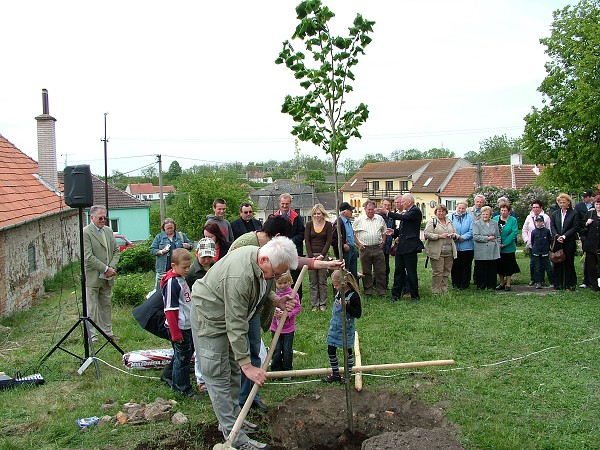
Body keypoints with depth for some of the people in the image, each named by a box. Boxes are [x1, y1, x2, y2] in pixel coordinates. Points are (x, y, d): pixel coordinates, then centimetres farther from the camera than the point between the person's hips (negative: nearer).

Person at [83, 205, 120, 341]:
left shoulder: (108, 231, 11)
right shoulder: (86, 232, -12)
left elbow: (116, 250, 13)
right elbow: (88, 257, -18)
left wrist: (112, 267, -4)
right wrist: (105, 269, -16)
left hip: (107, 277, 7)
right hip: (92, 277, -7)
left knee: (107, 305, 14)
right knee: (92, 307, 0)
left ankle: (107, 331, 24)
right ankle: (92, 335, 8)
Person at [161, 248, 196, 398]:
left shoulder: (181, 279, 10)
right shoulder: (171, 282, -18)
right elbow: (170, 309, -20)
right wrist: (175, 333, -20)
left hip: (188, 326, 9)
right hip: (179, 328, -9)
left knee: (188, 352, 17)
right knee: (182, 357, 2)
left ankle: (175, 382, 31)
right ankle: (184, 389, 15)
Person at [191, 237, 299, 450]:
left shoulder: (258, 254, -10)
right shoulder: (240, 277, -38)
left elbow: (260, 286, 14)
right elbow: (235, 326, -34)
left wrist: (276, 299, -3)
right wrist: (247, 365, -31)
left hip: (230, 314, 10)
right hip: (210, 318, -10)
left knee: (233, 371, 18)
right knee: (218, 377, -5)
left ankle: (233, 417, 32)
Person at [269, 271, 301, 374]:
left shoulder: (293, 294, -12)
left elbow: (298, 307, -8)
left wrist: (287, 313, -21)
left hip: (289, 328, -1)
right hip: (275, 327, 2)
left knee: (287, 351, 6)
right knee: (276, 350, 9)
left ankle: (287, 371, 22)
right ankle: (275, 370, 25)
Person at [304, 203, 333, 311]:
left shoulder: (328, 225, 1)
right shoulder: (309, 225, 4)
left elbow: (328, 241, -1)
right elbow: (307, 241, 1)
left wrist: (321, 255, -10)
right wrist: (311, 257, -7)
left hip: (323, 255, -1)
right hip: (311, 255, 1)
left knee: (322, 281, 1)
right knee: (313, 282, 3)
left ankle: (323, 304, 10)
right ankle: (314, 304, 8)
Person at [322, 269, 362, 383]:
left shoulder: (353, 296, -20)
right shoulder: (338, 293, 3)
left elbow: (358, 314, -21)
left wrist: (346, 305, -31)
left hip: (346, 330, -7)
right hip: (334, 328, 7)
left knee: (347, 351, 8)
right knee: (331, 351, 9)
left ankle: (348, 374, 24)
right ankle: (335, 374, 24)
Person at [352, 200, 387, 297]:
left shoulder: (379, 219, 9)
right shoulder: (359, 220, 0)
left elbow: (384, 231, 19)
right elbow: (353, 233, 3)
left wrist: (383, 242, 9)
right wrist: (358, 244, -3)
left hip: (378, 248, 2)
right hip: (365, 249, -2)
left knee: (380, 270, 3)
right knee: (366, 271, 4)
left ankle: (381, 290, 12)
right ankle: (368, 290, 13)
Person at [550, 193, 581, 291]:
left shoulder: (574, 213, 1)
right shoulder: (554, 214, 12)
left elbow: (575, 227, -6)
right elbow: (552, 227, 6)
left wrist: (564, 236, -14)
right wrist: (557, 236, -11)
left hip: (569, 242, -3)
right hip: (557, 242, 3)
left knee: (569, 263, 1)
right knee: (557, 263, 4)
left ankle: (570, 284, 8)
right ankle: (558, 284, 10)